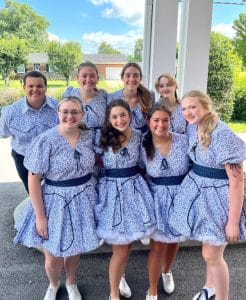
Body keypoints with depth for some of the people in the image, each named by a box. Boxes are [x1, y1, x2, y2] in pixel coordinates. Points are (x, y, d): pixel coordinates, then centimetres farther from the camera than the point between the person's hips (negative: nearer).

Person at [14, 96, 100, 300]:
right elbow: (33, 179, -14)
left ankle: (71, 283, 49)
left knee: (75, 248, 19)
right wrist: (40, 216, -14)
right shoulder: (46, 141, -16)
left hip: (83, 199, 3)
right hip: (56, 201, -3)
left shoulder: (89, 136, -3)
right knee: (53, 257, 9)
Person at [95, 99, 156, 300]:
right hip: (112, 190, -4)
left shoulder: (139, 135, 2)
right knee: (120, 249, 3)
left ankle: (120, 278, 44)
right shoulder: (103, 137, -9)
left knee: (128, 244, 16)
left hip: (135, 188, 4)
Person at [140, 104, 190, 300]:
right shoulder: (144, 147, -9)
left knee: (174, 240, 20)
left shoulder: (184, 141, -12)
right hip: (158, 199, -1)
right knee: (158, 245, 4)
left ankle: (167, 272, 52)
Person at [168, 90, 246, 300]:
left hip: (217, 195, -7)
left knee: (211, 255, 2)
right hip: (197, 190, 7)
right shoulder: (193, 128, -1)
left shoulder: (223, 135, -25)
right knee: (210, 251, 23)